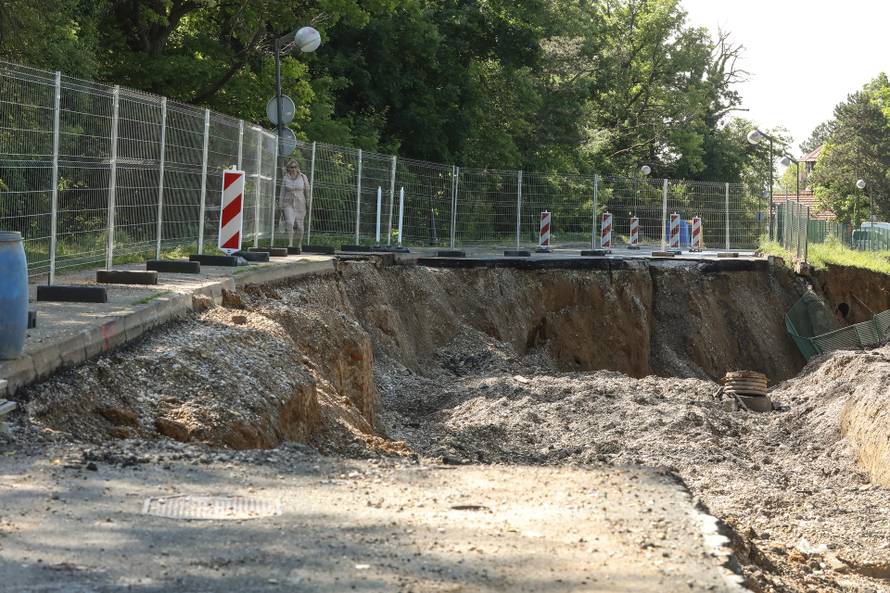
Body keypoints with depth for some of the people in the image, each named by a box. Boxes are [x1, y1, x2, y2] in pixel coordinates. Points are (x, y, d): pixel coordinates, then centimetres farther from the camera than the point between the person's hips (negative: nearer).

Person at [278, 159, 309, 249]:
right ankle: (290, 244, -21)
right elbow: (282, 193, 5)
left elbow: (307, 191, 4)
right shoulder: (285, 178, -1)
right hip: (288, 204, 0)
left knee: (299, 226, 5)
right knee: (290, 223, -19)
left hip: (300, 204, 0)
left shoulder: (303, 177, -3)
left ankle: (299, 245, 25)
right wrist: (281, 206, 4)